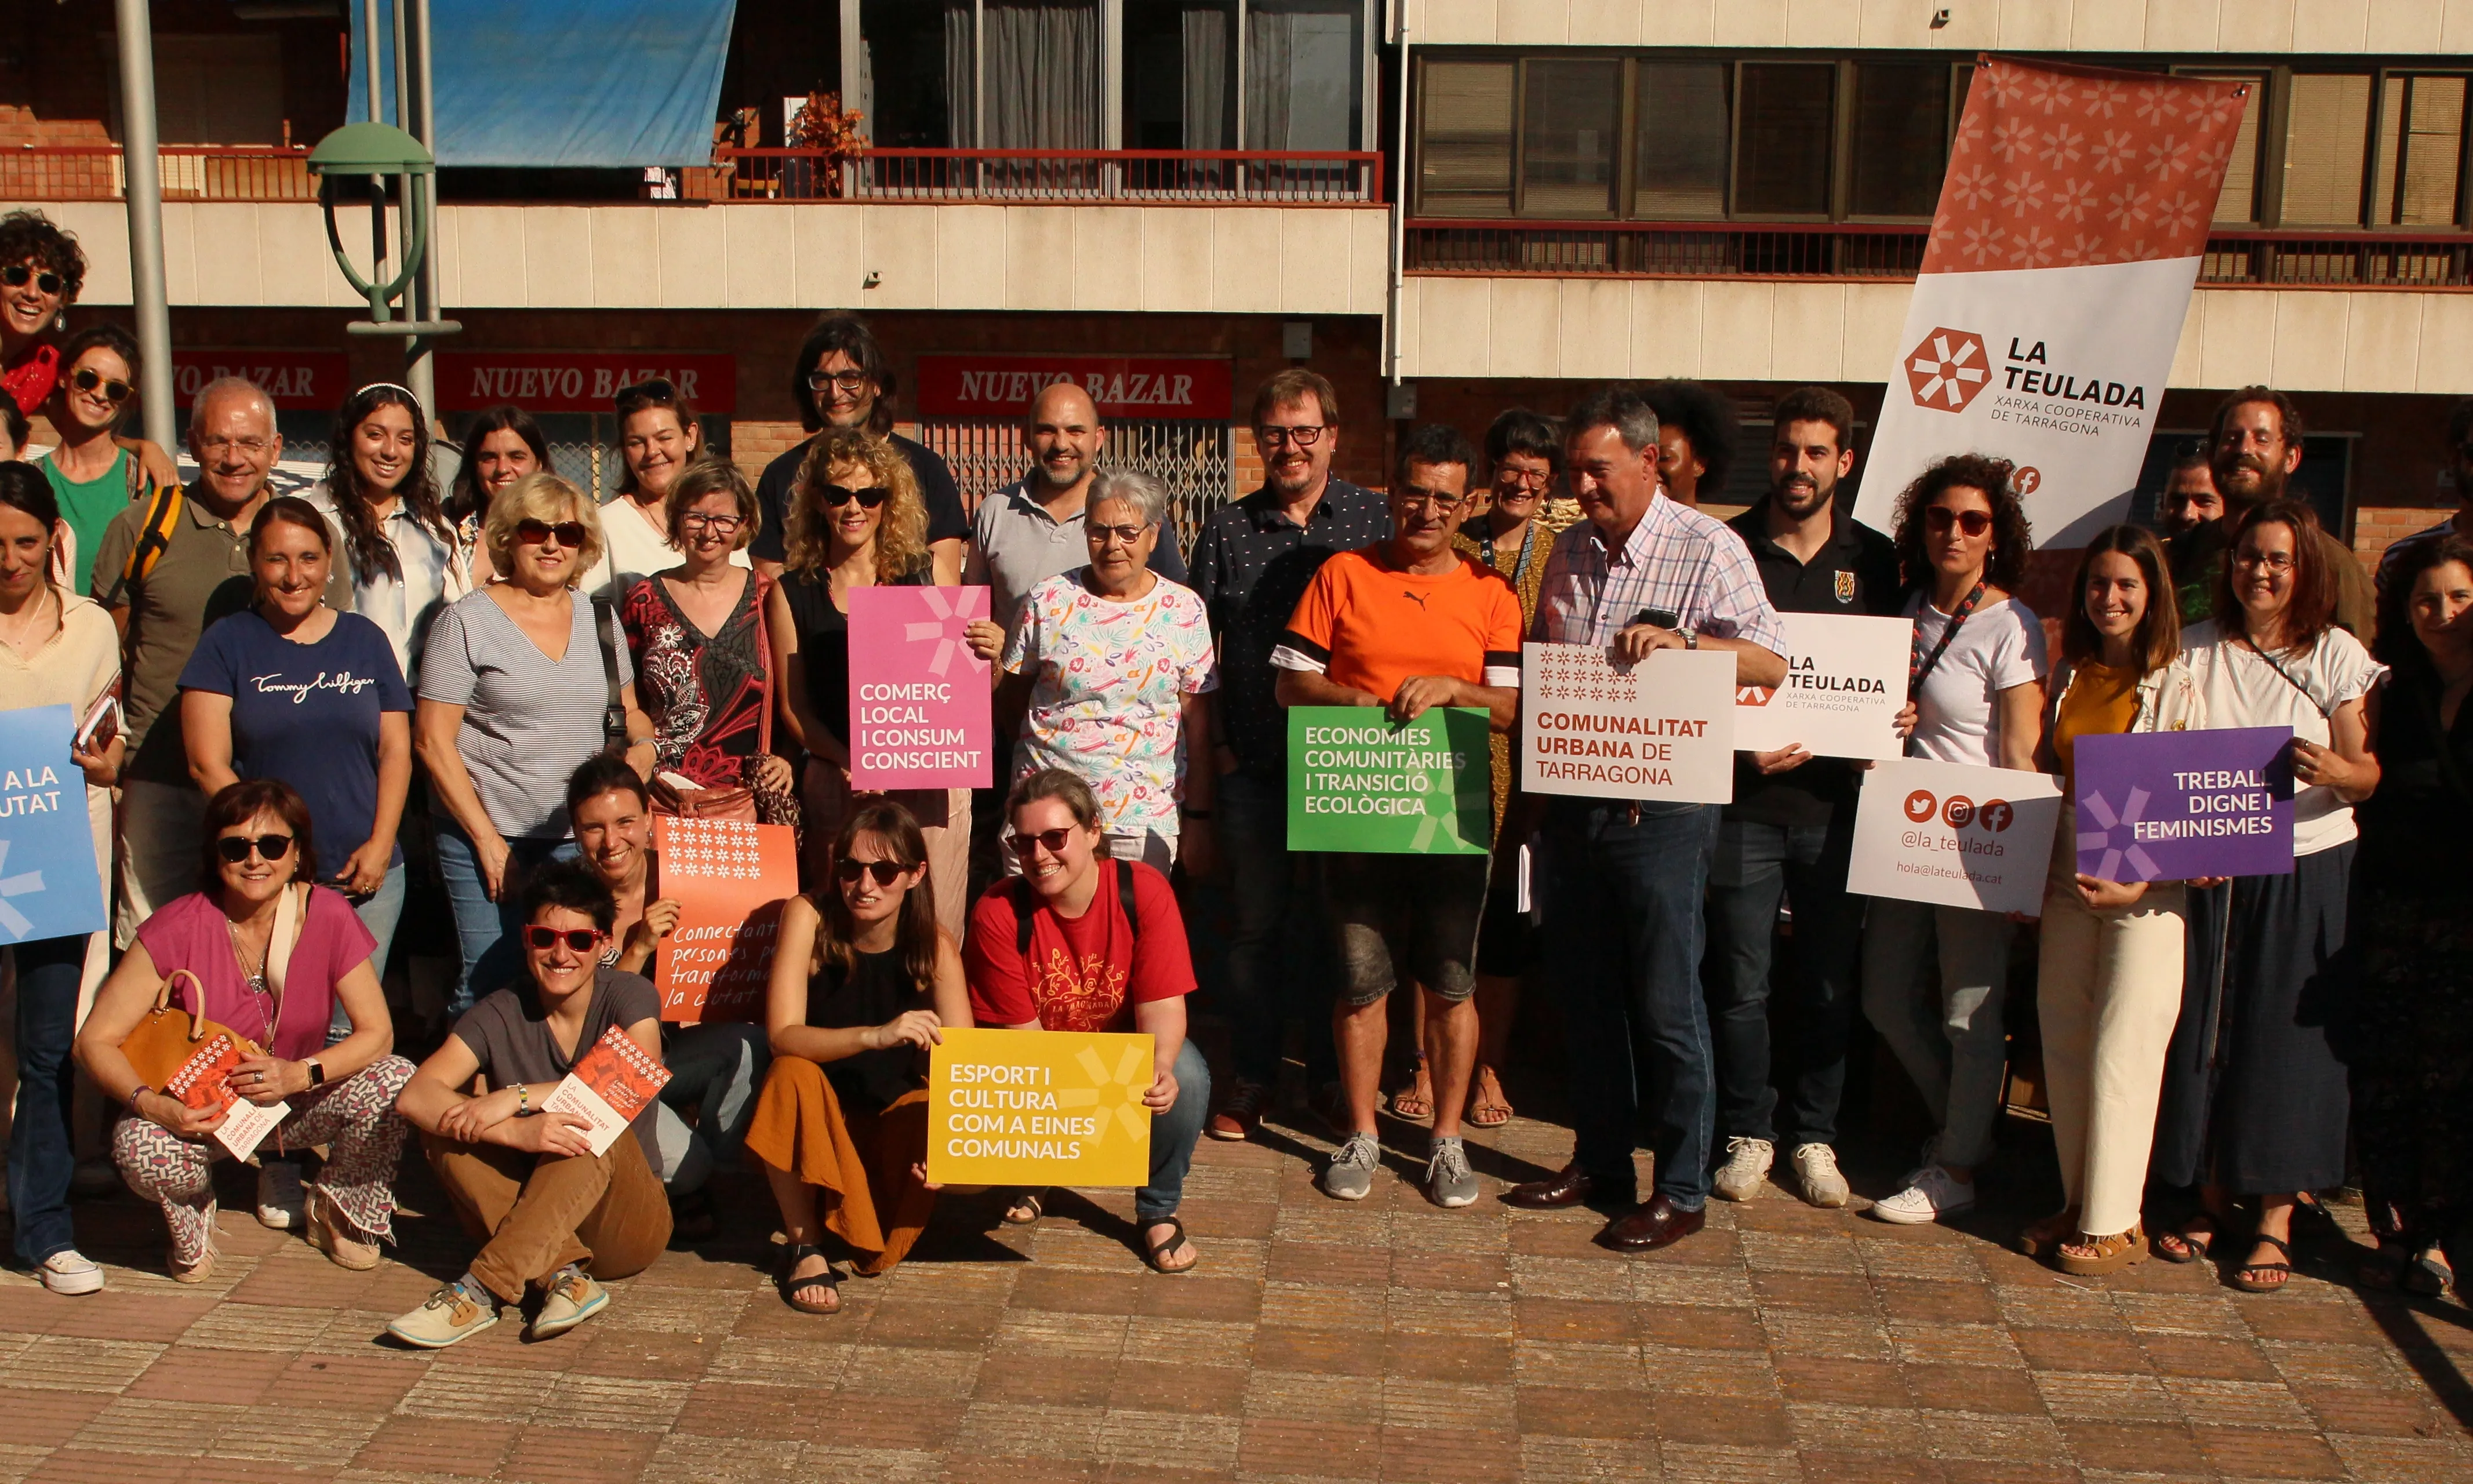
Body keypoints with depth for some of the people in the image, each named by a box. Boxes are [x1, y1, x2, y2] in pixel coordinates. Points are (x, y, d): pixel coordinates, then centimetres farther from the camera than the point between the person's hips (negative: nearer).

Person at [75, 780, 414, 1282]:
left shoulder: (328, 916, -15)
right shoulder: (177, 930, -18)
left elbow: (377, 1032, -13)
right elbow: (96, 1040, -16)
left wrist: (300, 1074, -31)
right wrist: (151, 1104, -35)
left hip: (299, 1101, 2)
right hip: (199, 1110, -1)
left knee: (395, 1082, -26)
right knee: (140, 1148, -35)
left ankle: (336, 1212, 5)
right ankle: (192, 1220, 5)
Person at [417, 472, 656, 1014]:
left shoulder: (600, 620, 12)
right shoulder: (468, 621, -2)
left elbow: (629, 710, 23)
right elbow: (433, 740, -5)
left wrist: (644, 746, -1)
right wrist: (487, 840, -9)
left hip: (582, 840, 4)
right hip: (488, 836, -3)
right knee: (491, 984, -5)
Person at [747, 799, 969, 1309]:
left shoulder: (935, 946, -12)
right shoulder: (809, 916, -18)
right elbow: (783, 1036, -29)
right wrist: (876, 1036, -47)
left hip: (898, 1117, 2)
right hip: (815, 1115, -2)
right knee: (792, 1074, -35)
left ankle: (884, 1232, 6)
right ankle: (805, 1247, -17)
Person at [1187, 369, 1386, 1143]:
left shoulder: (1373, 520, 3)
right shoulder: (1227, 530, 7)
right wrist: (1217, 744, 2)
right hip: (1254, 762, 1)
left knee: (1333, 920, 7)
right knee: (1257, 920, 6)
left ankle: (1332, 1072, 22)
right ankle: (1250, 1077, 17)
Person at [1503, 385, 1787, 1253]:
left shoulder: (1708, 550, -5)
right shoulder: (1569, 553, 12)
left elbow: (1771, 664, -11)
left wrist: (1679, 640, -25)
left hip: (1662, 808, -6)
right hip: (1572, 801, 6)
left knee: (1666, 1005, -1)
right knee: (1584, 994, 13)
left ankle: (1682, 1191, 10)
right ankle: (1599, 1164, 27)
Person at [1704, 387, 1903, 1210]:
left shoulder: (1875, 560, 8)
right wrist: (1739, 747, -13)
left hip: (1837, 803, 2)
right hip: (1745, 799, -2)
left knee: (1828, 982, 9)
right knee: (1742, 981, 3)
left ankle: (1814, 1136, 23)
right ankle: (1748, 1132, 19)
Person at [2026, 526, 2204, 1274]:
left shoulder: (2177, 686, -7)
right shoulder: (2067, 676, 8)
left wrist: (2140, 883, -17)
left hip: (2146, 890, -5)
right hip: (2068, 879, 5)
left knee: (2121, 1051, -2)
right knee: (2063, 1041, 8)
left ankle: (2114, 1224, 8)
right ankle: (2078, 1203, 21)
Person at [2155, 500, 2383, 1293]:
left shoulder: (2338, 655, -1)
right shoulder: (2195, 649, 6)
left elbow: (2368, 776, -6)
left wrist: (2332, 769, -27)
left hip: (2305, 869, -2)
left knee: (2288, 1038, 0)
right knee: (2204, 1029, 5)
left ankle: (2276, 1220, 9)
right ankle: (2212, 1199, 20)